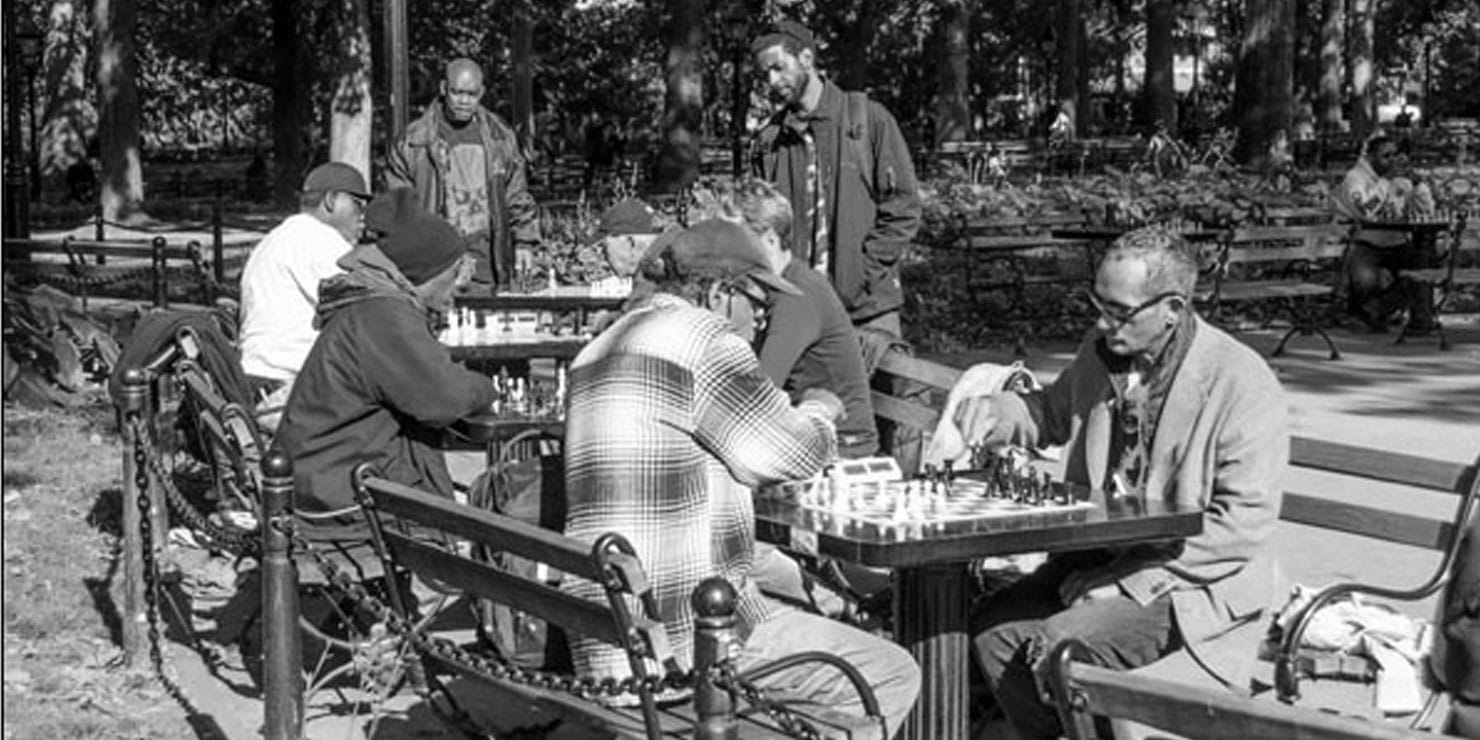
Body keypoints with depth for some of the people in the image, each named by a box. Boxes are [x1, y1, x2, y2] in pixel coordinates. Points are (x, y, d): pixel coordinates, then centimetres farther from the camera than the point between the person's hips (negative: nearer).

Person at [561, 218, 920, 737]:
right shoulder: (701, 338, -11)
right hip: (689, 640, -10)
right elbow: (789, 453, -9)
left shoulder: (603, 348, 19)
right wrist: (820, 412, 13)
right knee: (890, 677, -2)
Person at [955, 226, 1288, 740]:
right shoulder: (1100, 355, 5)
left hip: (1192, 582, -7)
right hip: (1095, 558, 7)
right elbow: (1053, 413, 27)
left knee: (1058, 649, -26)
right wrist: (1001, 413, 2)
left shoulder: (1244, 385, -16)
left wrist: (1127, 578, -22)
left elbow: (1245, 523, -19)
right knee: (992, 629, -12)